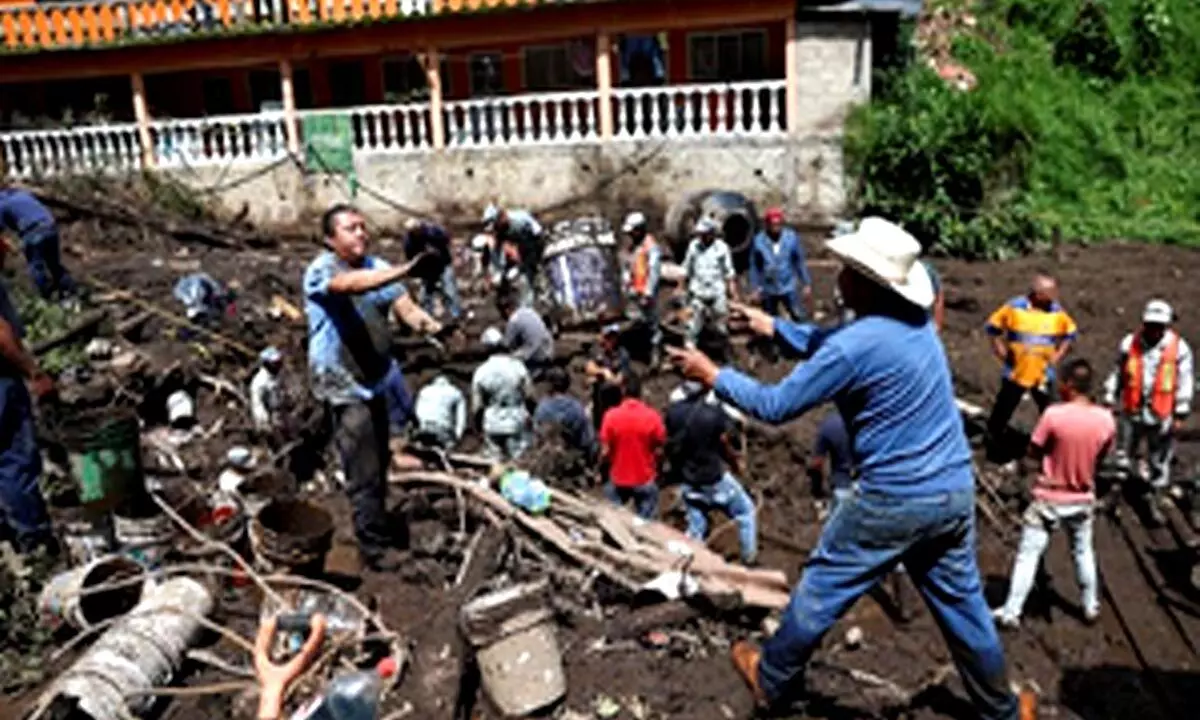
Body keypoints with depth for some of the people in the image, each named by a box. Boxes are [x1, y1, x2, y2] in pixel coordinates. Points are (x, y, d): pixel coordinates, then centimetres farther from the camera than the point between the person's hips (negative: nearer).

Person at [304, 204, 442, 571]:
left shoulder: (379, 268, 4)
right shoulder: (321, 270, -14)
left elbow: (404, 306, -10)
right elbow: (353, 284, -36)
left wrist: (425, 322, -33)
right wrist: (405, 271, -50)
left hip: (377, 380, 7)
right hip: (344, 387, -7)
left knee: (379, 466, 21)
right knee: (363, 474, -3)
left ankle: (378, 526, 40)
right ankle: (374, 548, 10)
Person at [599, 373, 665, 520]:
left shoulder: (611, 416, -15)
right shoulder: (652, 416, -14)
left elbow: (605, 451, -11)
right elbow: (659, 451, -6)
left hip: (618, 479, 0)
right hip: (645, 479, 0)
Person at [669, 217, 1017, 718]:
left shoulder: (857, 345, -22)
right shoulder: (916, 323, 3)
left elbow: (777, 406, -15)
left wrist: (712, 375, -5)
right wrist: (775, 327, 17)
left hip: (894, 502, -7)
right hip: (955, 490, 7)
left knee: (820, 588, 13)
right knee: (961, 601, 21)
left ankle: (772, 679, 32)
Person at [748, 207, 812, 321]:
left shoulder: (792, 237, -9)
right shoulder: (758, 241, -11)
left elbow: (800, 262, 0)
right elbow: (754, 267, -2)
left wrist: (806, 284, 3)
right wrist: (755, 288, -2)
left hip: (788, 288, 0)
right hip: (768, 290, 0)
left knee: (799, 317, -2)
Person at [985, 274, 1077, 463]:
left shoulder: (1057, 312, -4)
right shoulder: (1014, 307, -11)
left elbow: (1070, 334, 12)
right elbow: (993, 327, -1)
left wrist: (1057, 356, 3)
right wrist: (1002, 352, -4)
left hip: (1044, 375, 2)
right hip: (1016, 373, -2)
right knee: (1003, 411, 8)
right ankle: (994, 449, 25)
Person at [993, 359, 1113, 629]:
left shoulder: (1054, 414, -23)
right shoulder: (1106, 419, -10)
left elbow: (1034, 452, -12)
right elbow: (1101, 456, 4)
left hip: (1049, 499, -4)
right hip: (1083, 499, 4)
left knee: (1028, 554, 5)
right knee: (1083, 551, 25)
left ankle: (1011, 612, 8)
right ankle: (1091, 607, 38)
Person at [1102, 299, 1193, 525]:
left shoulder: (1179, 348, -7)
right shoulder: (1130, 343, -2)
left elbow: (1185, 383, -3)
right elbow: (1117, 374, 8)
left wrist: (1180, 415, -3)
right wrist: (1110, 400, 9)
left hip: (1162, 416, -2)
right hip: (1131, 413, 2)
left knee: (1160, 463, 6)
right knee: (1123, 458, 12)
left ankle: (1155, 503, 20)